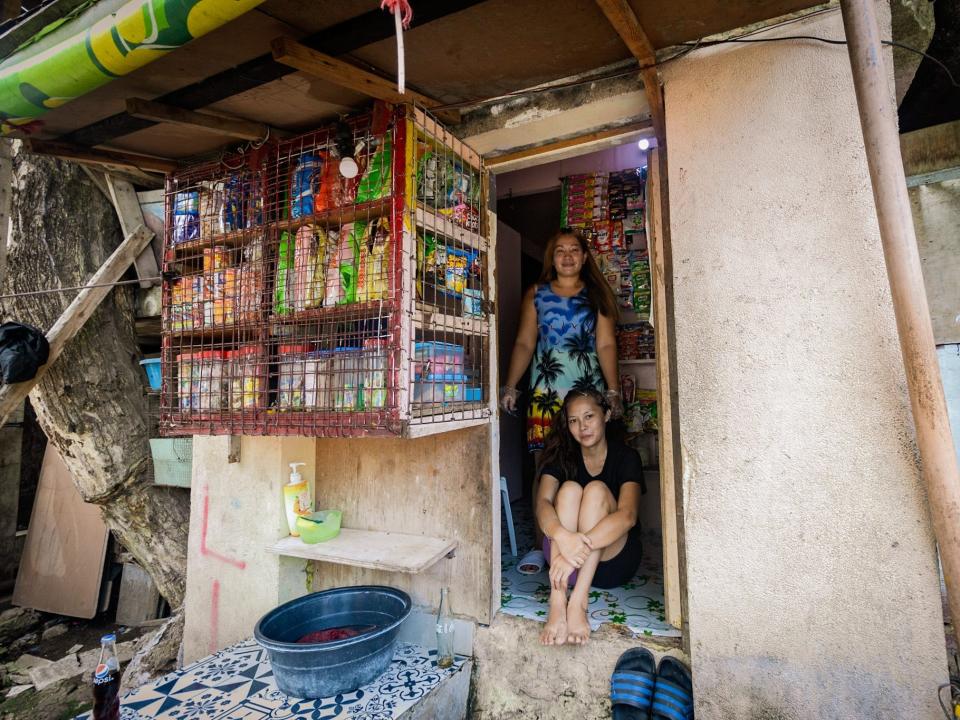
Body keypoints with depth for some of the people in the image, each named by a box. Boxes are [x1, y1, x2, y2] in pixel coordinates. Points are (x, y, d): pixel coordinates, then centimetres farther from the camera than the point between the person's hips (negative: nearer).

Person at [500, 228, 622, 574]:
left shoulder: (597, 296, 12)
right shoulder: (536, 295, 13)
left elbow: (606, 345, 5)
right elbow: (524, 344, 8)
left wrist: (613, 391, -4)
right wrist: (510, 386, -2)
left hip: (589, 392, 0)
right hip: (546, 392, 0)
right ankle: (540, 546, 9)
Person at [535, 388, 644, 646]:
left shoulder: (625, 457, -10)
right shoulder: (561, 456, -3)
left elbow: (627, 515, -28)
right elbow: (543, 502, -22)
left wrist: (582, 545, -44)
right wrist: (564, 537, -45)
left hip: (615, 559, -1)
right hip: (564, 550, 2)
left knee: (596, 490, -27)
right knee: (569, 489, -26)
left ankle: (578, 603, -38)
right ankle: (558, 601, -39)